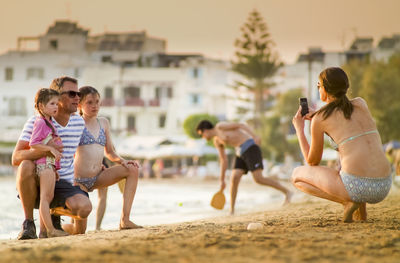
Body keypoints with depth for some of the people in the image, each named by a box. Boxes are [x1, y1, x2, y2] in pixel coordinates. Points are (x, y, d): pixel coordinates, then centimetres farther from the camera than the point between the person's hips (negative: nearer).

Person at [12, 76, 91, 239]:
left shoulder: (79, 122, 6)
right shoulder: (36, 122, -8)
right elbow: (16, 158, -19)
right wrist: (44, 150, -34)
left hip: (64, 184, 3)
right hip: (37, 183, -3)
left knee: (84, 207, -29)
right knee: (26, 165, -37)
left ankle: (51, 219, 9)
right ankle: (28, 223, -19)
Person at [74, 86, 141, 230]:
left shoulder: (103, 123, 15)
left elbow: (109, 152, 19)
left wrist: (122, 161, 1)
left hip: (98, 177, 6)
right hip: (80, 180, -6)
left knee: (132, 170, -14)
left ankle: (125, 219, -15)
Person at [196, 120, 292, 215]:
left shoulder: (220, 126, -7)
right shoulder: (217, 141, 16)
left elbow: (241, 125, -12)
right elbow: (224, 160, 21)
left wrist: (254, 136, -25)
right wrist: (222, 180, 20)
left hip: (250, 148, -8)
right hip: (240, 153, 8)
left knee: (258, 179, -16)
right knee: (234, 178, -6)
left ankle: (287, 191, -8)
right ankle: (232, 210, -2)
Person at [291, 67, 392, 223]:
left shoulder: (319, 119, 3)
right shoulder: (361, 104, 15)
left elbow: (312, 162, 17)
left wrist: (299, 129, 28)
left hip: (356, 186, -6)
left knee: (296, 175, 20)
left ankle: (348, 202, -1)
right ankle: (360, 206, 15)